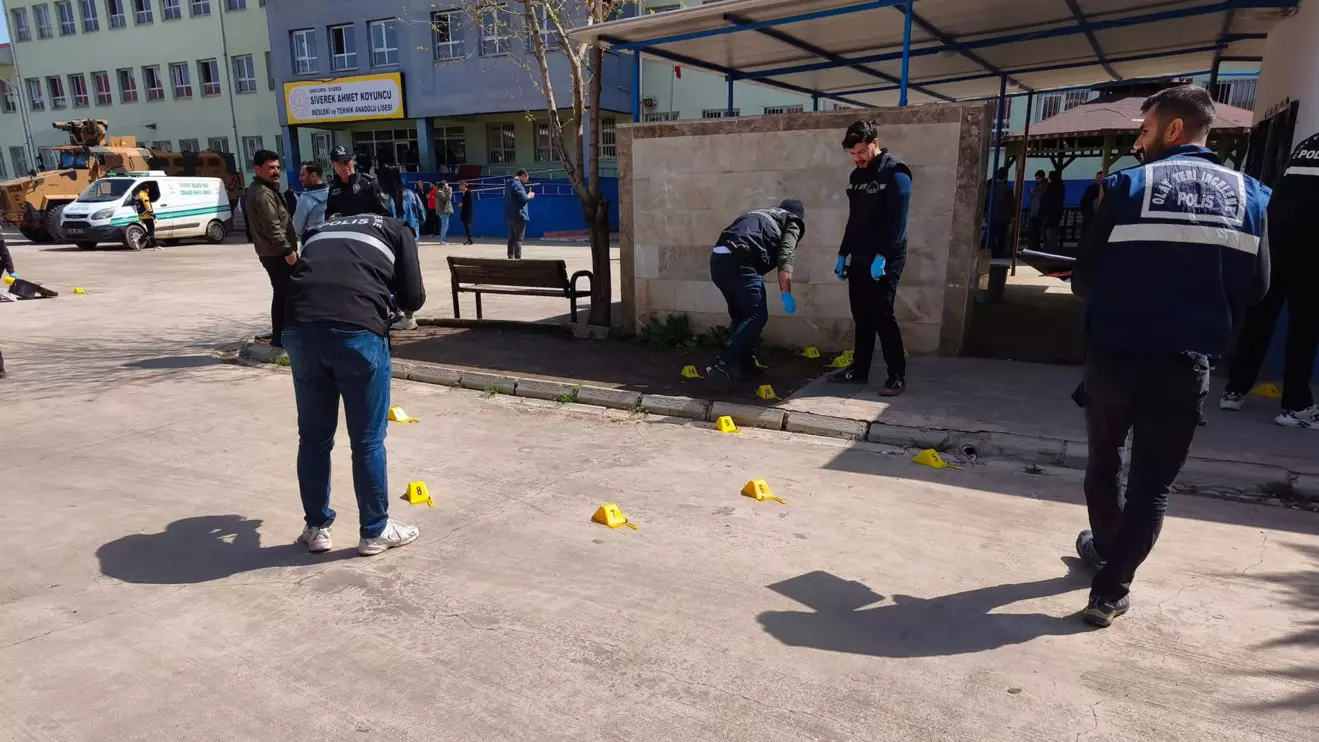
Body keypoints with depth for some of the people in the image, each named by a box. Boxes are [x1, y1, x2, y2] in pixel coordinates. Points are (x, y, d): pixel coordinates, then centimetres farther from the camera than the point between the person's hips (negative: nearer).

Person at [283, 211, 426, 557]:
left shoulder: (320, 231, 34)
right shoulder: (398, 231, 22)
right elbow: (412, 299, 14)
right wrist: (387, 291, 35)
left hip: (300, 327, 4)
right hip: (357, 330, -4)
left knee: (313, 437, 18)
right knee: (368, 440, 11)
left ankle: (317, 528, 32)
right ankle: (374, 531, 25)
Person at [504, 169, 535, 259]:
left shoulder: (509, 184, 17)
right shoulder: (517, 184, -14)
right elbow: (523, 198, -23)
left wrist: (527, 196, 16)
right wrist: (529, 195, -3)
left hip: (510, 215, 10)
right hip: (518, 215, -10)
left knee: (512, 238, 14)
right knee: (518, 239, -8)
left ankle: (511, 257, 17)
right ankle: (517, 258, -9)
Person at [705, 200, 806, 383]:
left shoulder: (761, 215, 39)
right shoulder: (792, 223, 19)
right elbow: (784, 257, 0)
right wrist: (786, 293, -5)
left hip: (718, 259, 8)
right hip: (739, 262, -7)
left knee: (740, 314, 21)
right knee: (756, 316, -6)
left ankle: (744, 364, 23)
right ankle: (722, 365, -17)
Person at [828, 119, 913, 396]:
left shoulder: (895, 172, -10)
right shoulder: (857, 176, 15)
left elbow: (897, 220, -18)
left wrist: (882, 256, -24)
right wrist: (843, 255, 17)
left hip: (885, 260, -7)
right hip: (859, 259, 7)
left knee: (881, 314, -9)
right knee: (861, 316, 10)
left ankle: (897, 375, -2)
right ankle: (859, 370, 18)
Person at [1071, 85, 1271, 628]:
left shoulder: (1129, 186, -7)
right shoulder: (1248, 195, 3)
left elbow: (1084, 280, -5)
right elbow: (1255, 288, 6)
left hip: (1114, 354, -1)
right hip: (1187, 364, 2)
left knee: (1104, 461, 21)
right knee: (1153, 482, 10)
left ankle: (1105, 547, 41)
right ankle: (1111, 589, 7)